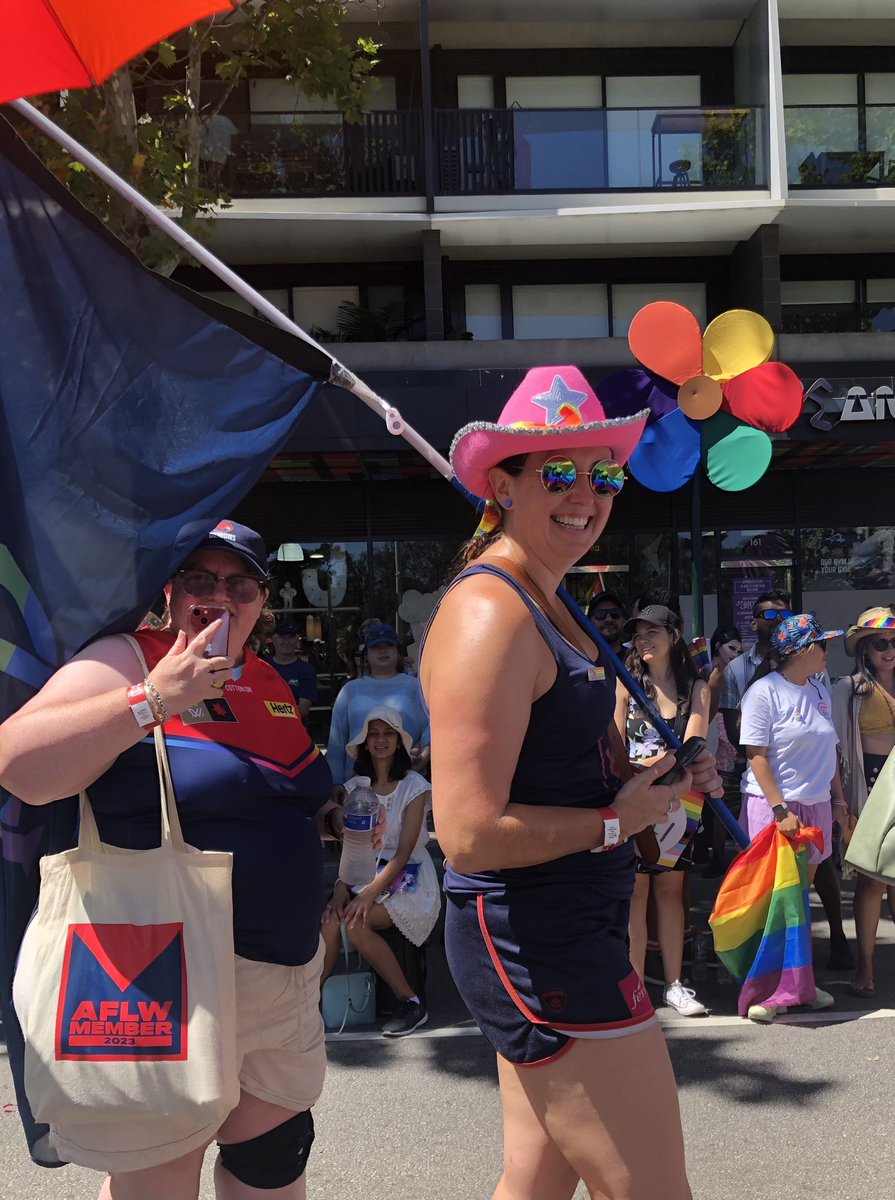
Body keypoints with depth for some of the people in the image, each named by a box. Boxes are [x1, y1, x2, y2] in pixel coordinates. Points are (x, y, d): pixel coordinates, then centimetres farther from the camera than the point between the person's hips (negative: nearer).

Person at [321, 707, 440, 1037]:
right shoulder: (354, 787, 8)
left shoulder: (414, 786, -6)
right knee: (330, 919, -27)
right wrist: (341, 886, -15)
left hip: (408, 880, -4)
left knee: (355, 922, -29)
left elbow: (403, 852, -13)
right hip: (364, 874, 4)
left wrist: (370, 894, -24)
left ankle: (411, 1003, -16)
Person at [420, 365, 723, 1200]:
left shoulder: (545, 605, 12)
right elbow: (470, 833, -26)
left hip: (565, 933, 10)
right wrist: (617, 821, -14)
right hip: (535, 939, -10)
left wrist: (659, 773, 7)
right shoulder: (489, 615, -20)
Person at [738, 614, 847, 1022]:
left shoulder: (819, 691, 11)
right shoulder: (764, 691, -11)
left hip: (815, 805, 6)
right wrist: (780, 809, -18)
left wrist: (838, 797, 14)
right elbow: (756, 755, -14)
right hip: (773, 806, -6)